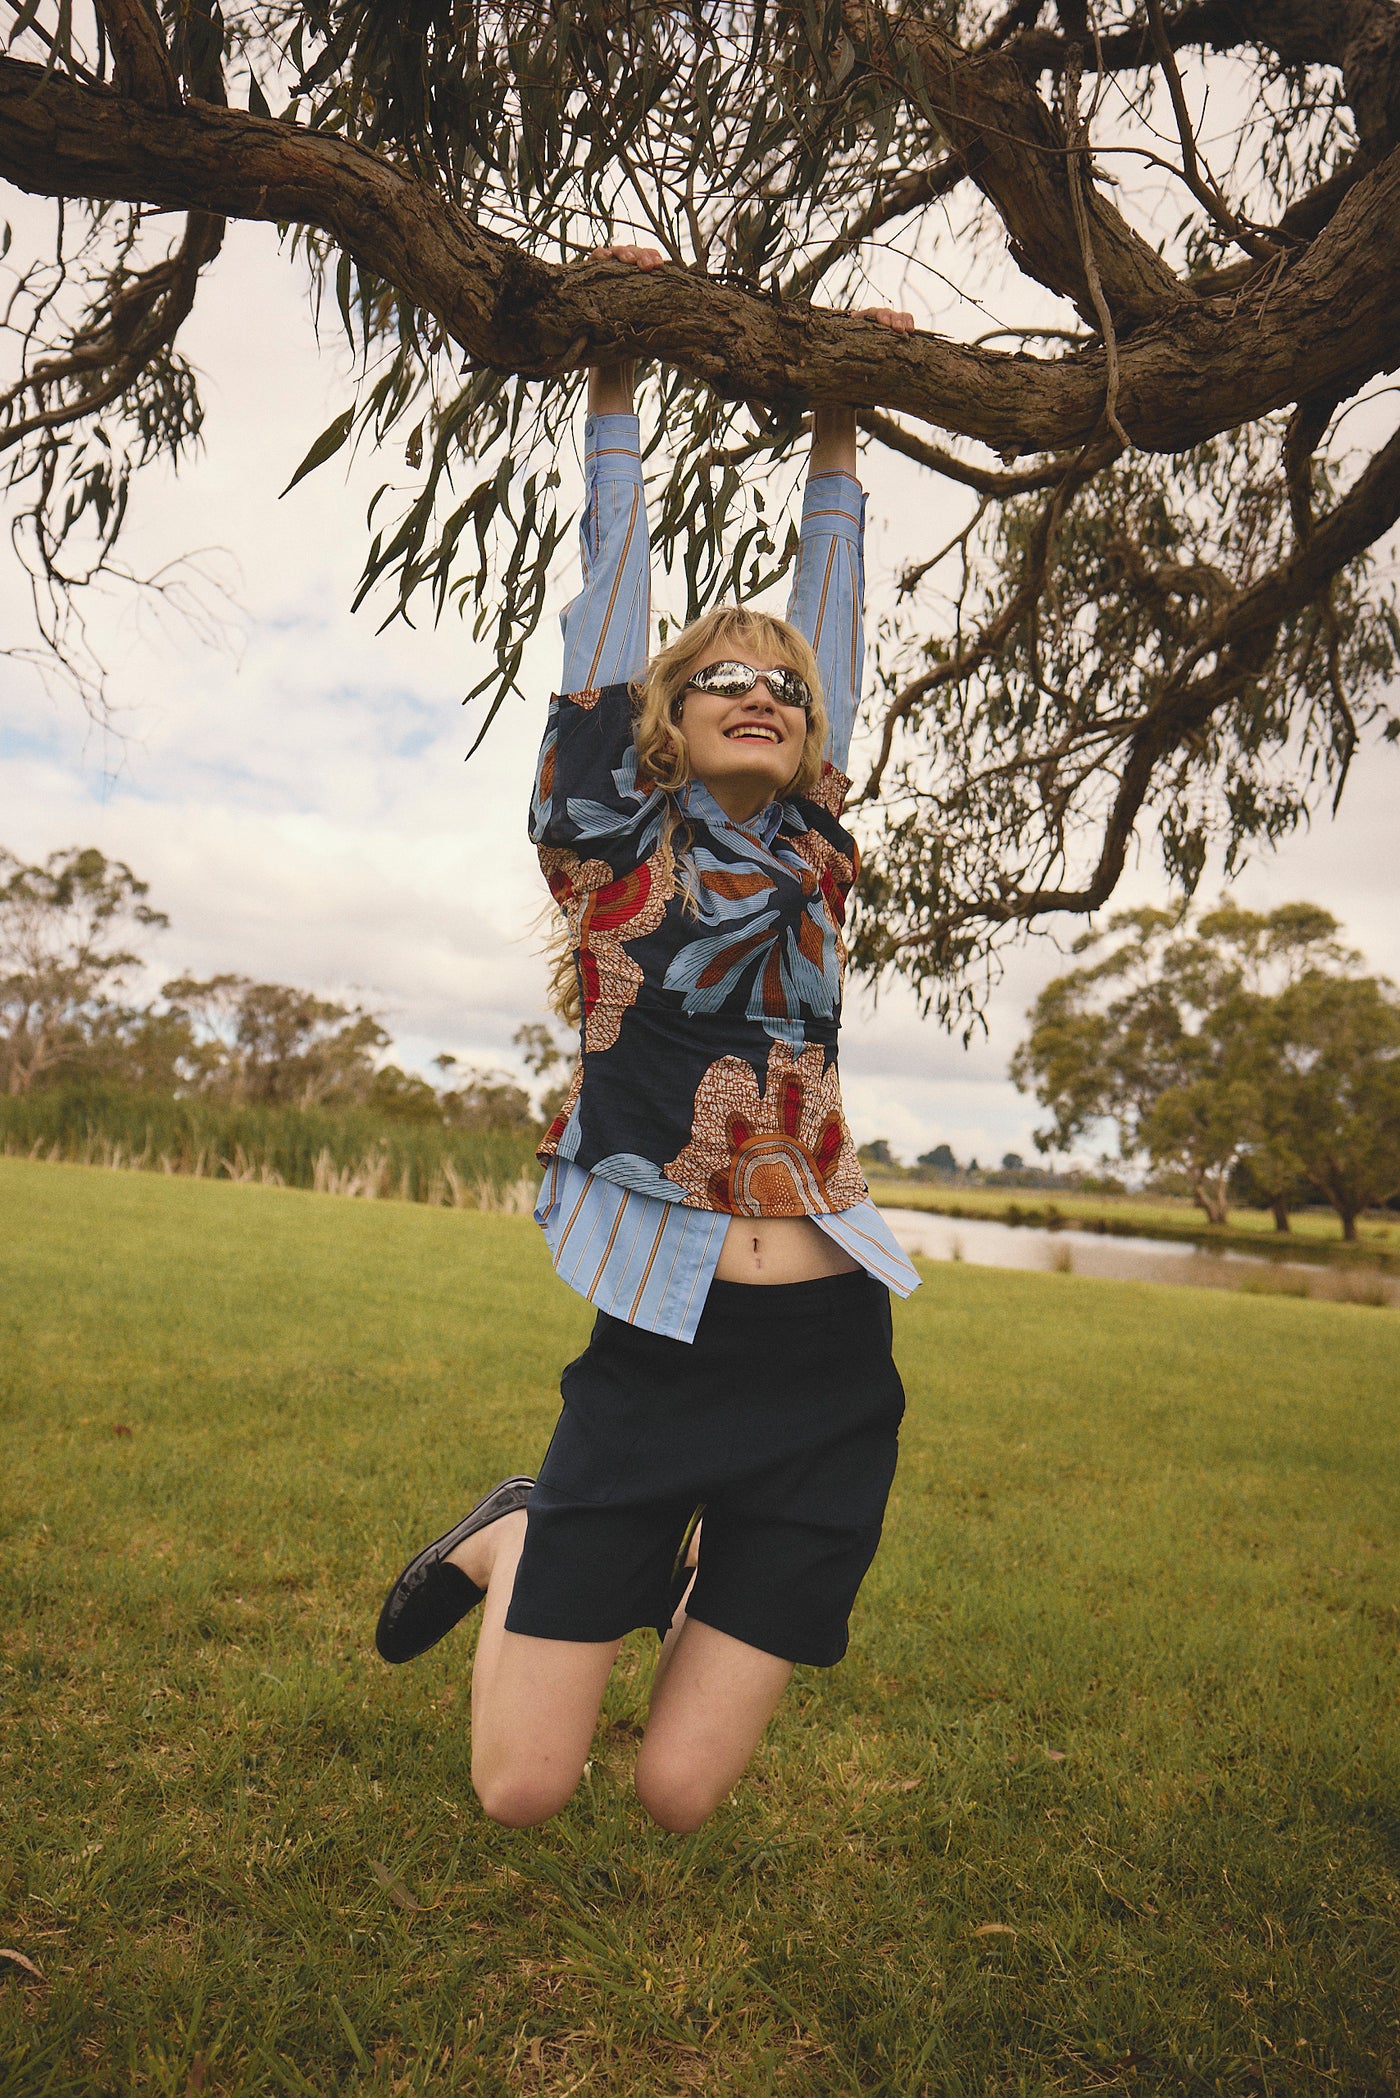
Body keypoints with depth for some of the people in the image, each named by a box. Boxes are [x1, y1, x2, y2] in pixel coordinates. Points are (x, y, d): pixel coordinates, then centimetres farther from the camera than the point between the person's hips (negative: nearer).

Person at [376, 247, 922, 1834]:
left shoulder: (811, 854, 10)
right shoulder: (609, 844, 2)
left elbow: (829, 617, 18)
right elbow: (607, 599, 4)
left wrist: (835, 428, 25)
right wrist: (617, 380, 12)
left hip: (825, 1362, 3)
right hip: (657, 1356, -3)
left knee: (680, 1795, 9)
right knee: (521, 1791, 5)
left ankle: (695, 1570, 38)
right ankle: (514, 1544, 32)